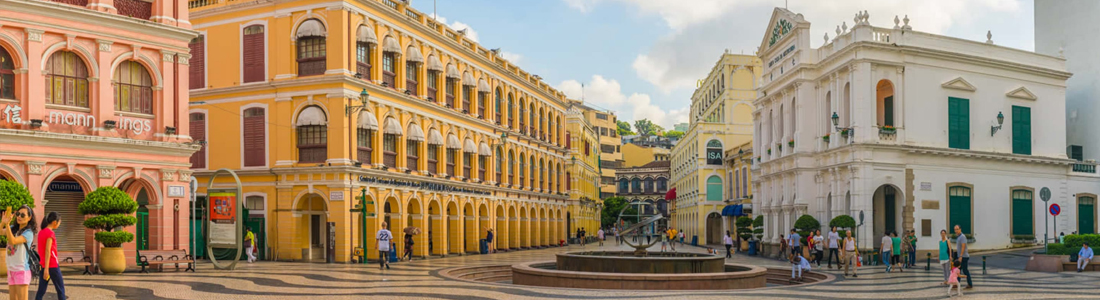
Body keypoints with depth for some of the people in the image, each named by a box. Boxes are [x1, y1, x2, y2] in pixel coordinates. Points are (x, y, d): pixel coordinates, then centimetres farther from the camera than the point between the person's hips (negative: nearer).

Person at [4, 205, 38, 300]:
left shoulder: (28, 233, -11)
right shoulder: (13, 228, 9)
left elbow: (13, 241, -25)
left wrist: (7, 224, -29)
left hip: (22, 270, -7)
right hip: (11, 269, 7)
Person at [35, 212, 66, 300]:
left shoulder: (41, 232, 10)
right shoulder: (50, 233, -14)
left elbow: (40, 250, 16)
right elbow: (48, 251, -19)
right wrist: (46, 269, -21)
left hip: (43, 265, 7)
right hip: (52, 265, -7)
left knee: (41, 291, 6)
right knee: (60, 289, 4)